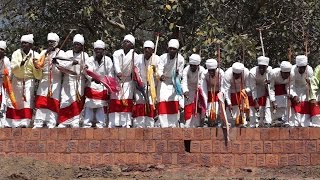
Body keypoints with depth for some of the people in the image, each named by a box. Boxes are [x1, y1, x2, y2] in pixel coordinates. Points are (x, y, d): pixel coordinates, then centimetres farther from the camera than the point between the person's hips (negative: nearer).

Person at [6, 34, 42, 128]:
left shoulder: (35, 55, -5)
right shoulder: (16, 53, -5)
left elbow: (38, 76, -5)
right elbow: (13, 68, -18)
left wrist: (36, 66, -24)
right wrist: (21, 63, -34)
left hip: (29, 80, -1)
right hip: (17, 80, 1)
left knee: (28, 101, -13)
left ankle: (24, 124, -12)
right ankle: (9, 124, 15)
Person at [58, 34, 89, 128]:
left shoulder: (85, 55, 8)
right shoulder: (68, 53, 5)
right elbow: (62, 65, -8)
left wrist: (85, 69, -25)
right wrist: (72, 63, -26)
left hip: (80, 82, 0)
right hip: (68, 81, 0)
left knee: (77, 102, -5)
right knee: (65, 101, -5)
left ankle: (75, 123, -2)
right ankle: (62, 124, -1)